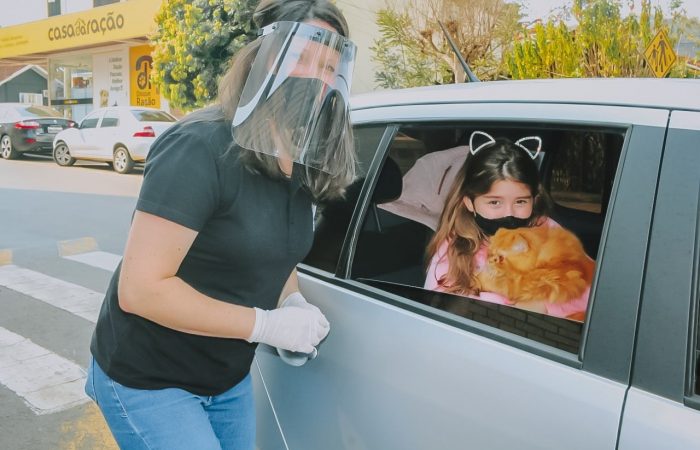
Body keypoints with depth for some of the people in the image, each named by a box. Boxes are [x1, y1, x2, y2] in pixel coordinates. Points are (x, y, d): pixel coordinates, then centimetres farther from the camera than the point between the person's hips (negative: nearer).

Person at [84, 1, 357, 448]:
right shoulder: (202, 148, -26)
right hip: (147, 381, -7)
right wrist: (267, 324, -26)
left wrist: (293, 302, -7)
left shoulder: (304, 164, -2)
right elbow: (140, 289, -28)